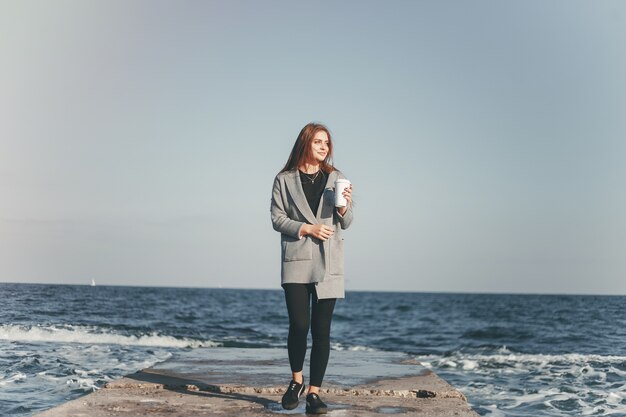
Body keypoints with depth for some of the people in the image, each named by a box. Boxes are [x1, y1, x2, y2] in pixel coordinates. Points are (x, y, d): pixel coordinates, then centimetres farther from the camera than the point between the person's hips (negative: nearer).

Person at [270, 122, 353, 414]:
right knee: (299, 325, -6)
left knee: (321, 329, 0)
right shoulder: (285, 180, 6)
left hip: (328, 263, 2)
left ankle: (314, 392, 6)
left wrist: (344, 207, -10)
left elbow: (345, 224, 11)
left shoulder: (335, 179, 11)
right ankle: (296, 381, 19)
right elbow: (277, 218, 1)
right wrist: (306, 229, -11)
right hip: (296, 261, -2)